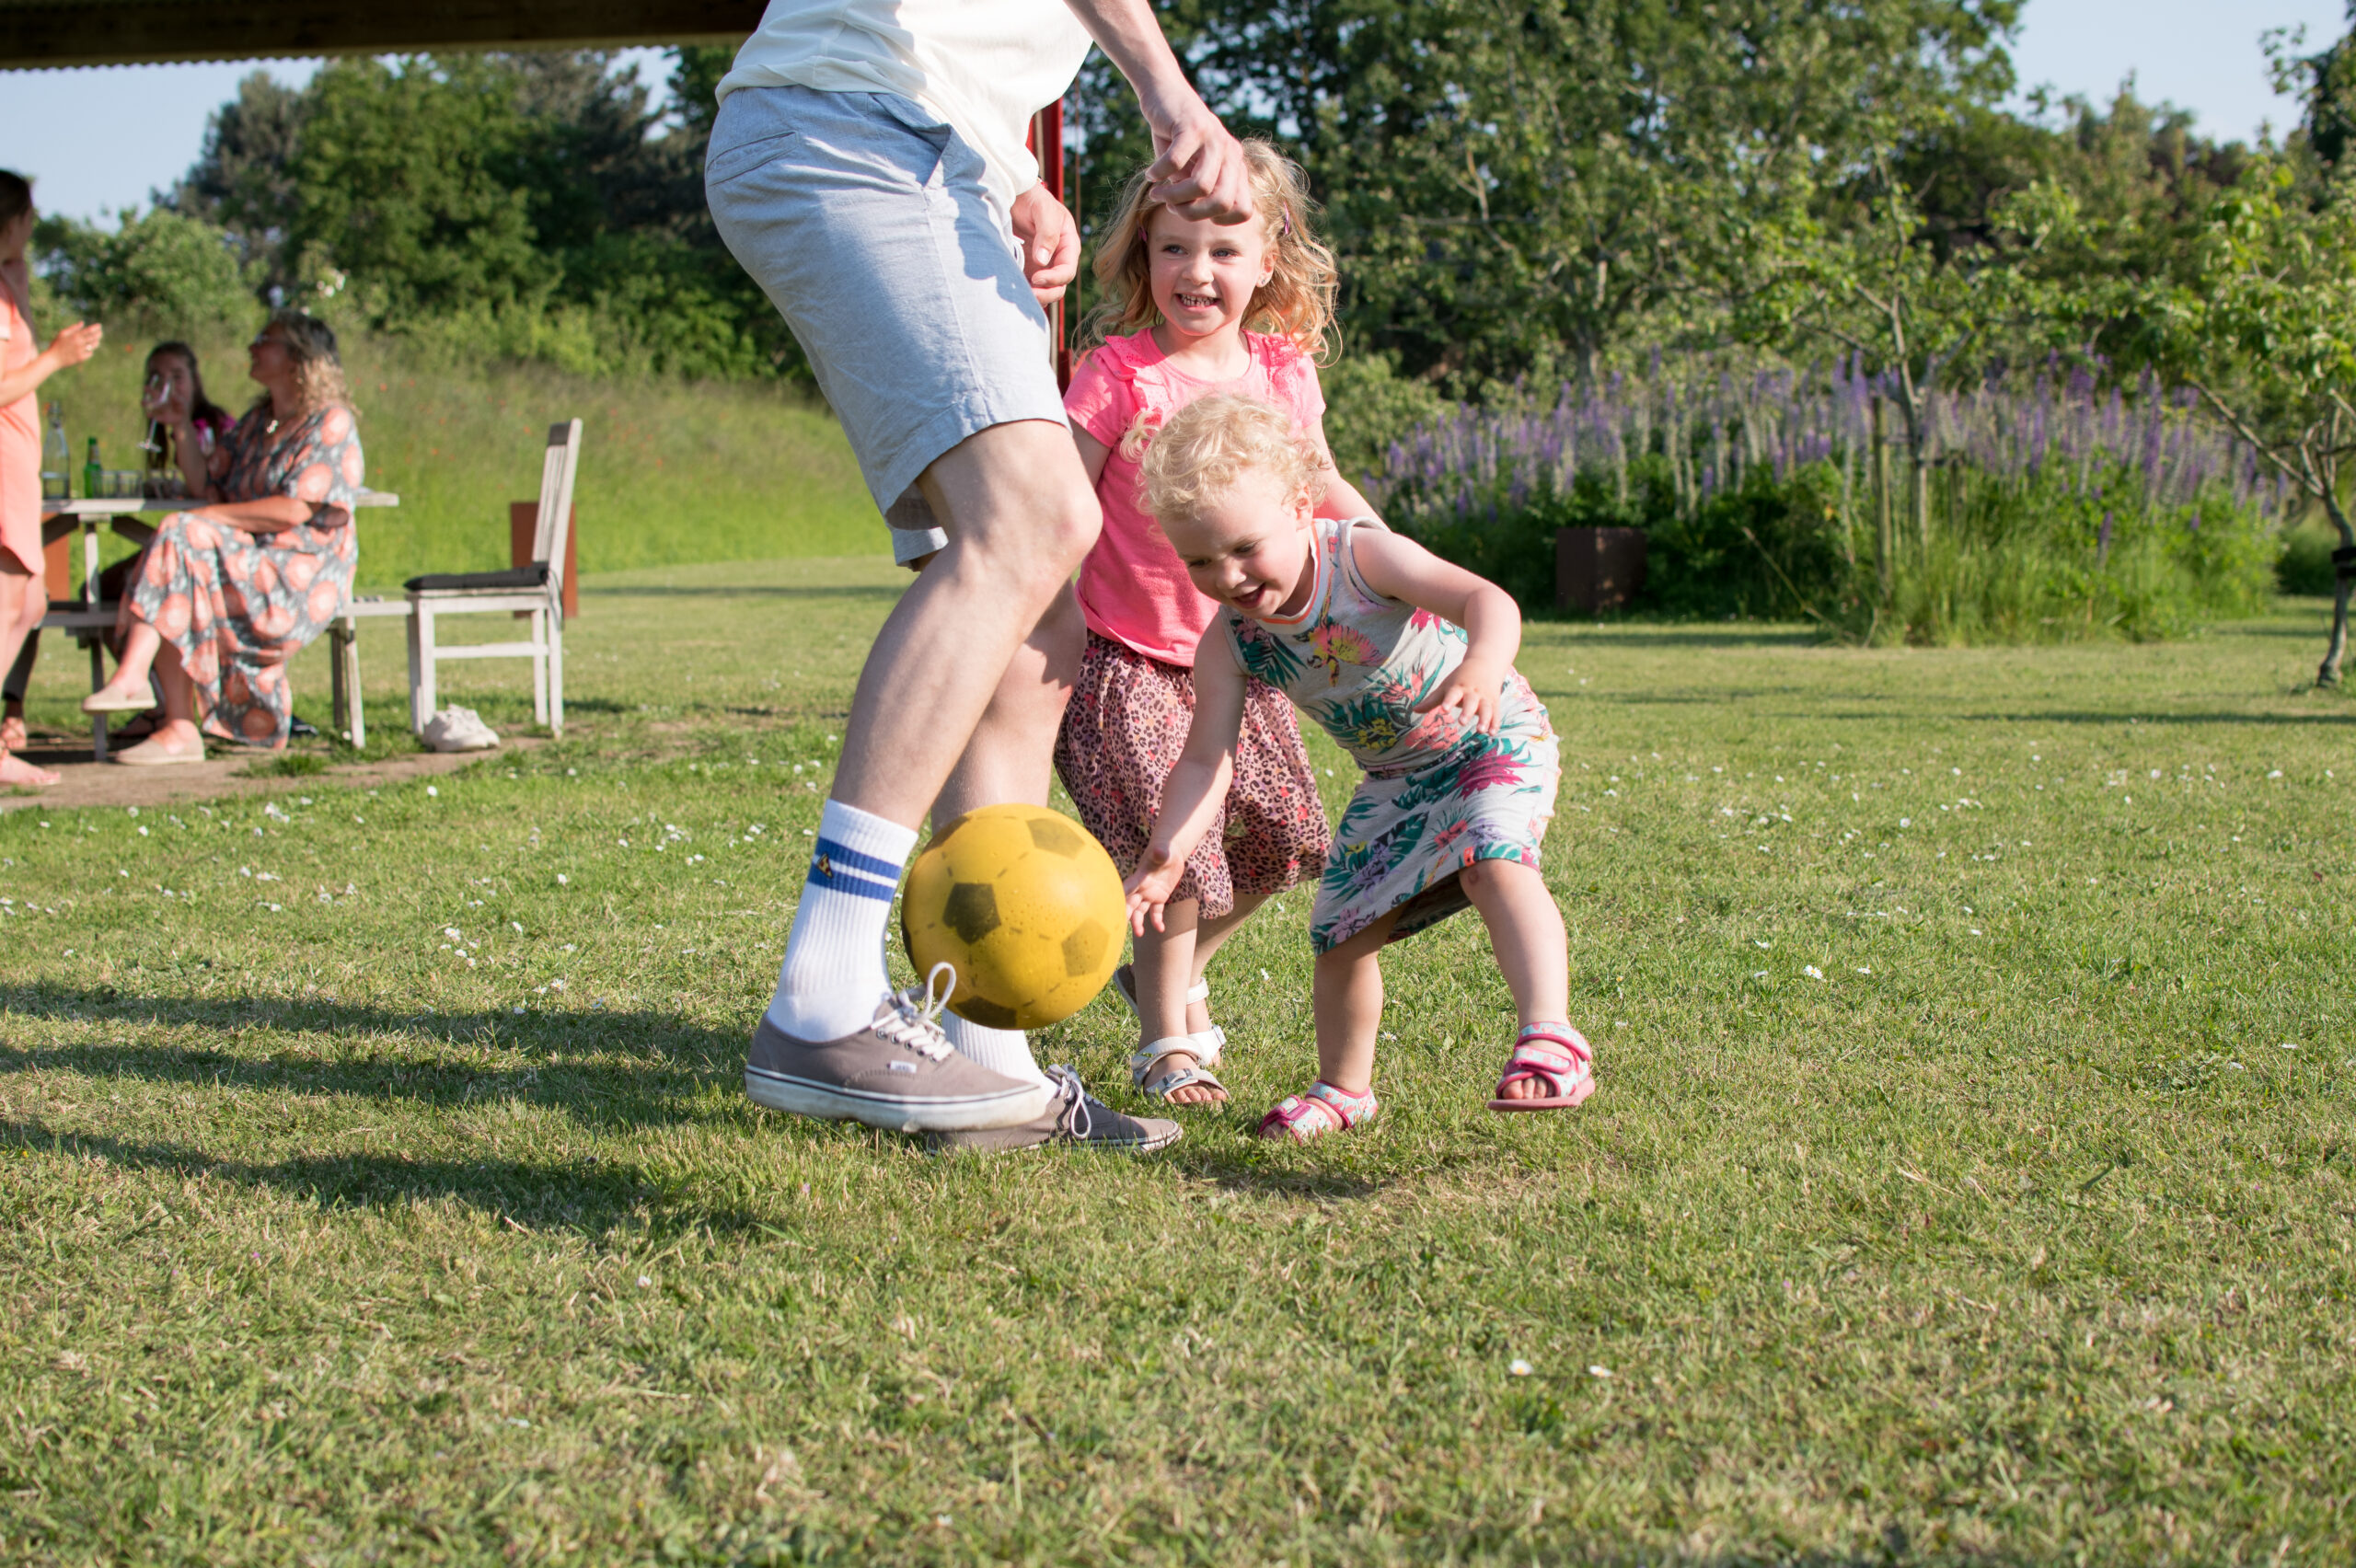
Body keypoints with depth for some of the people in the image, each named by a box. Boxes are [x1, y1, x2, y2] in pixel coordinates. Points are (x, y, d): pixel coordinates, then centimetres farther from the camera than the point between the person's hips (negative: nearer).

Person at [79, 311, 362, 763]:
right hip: (250, 561, 7)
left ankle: (131, 678, -33)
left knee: (179, 538, -26)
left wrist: (209, 517, -15)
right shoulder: (256, 422, 20)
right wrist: (183, 428, 9)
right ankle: (180, 729, -26)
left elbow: (294, 511, -17)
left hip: (302, 575, -7)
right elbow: (210, 488, 17)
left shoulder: (330, 423, -5)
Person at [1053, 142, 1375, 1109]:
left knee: (1276, 835, 6)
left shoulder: (1284, 374, 1)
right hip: (1125, 655, -6)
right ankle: (1166, 1041, 7)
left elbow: (1320, 487, 16)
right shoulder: (1118, 374, -15)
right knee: (1178, 839, -12)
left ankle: (1168, 973, 32)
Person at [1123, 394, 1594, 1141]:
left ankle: (1552, 1039, -41)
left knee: (1495, 862, -32)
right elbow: (1206, 760, -17)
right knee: (1339, 928, 5)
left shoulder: (1363, 557, -28)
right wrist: (1166, 854, -32)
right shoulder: (1228, 646, -15)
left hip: (1496, 741, -5)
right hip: (1397, 779, 5)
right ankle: (1343, 1088, 26)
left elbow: (1486, 599, -37)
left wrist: (1482, 666, -59)